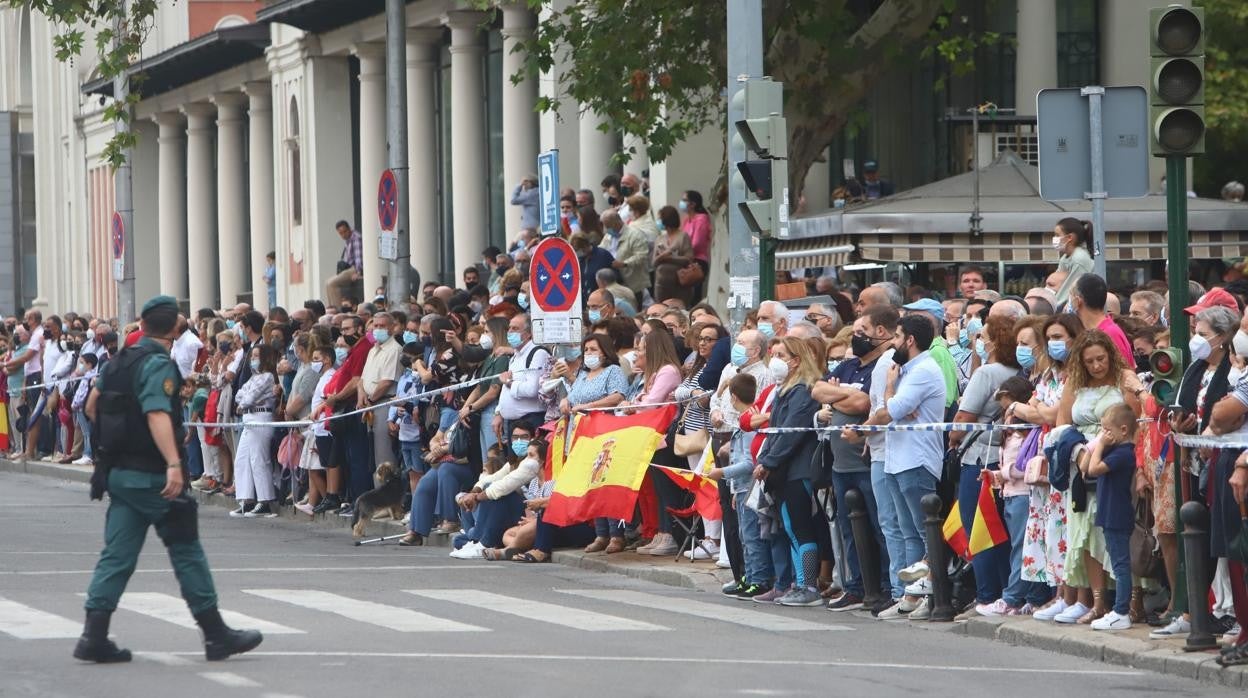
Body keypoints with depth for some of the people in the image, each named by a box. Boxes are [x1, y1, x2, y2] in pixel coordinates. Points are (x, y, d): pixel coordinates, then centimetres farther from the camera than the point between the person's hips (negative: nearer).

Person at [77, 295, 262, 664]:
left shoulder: (119, 361, 10)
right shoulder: (159, 365, -15)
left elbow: (92, 406, 20)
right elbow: (157, 415, -29)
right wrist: (174, 464, -38)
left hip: (119, 473, 7)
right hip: (151, 476, -7)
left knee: (117, 554, 6)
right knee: (186, 551, 2)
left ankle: (94, 637, -2)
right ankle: (216, 634, 9)